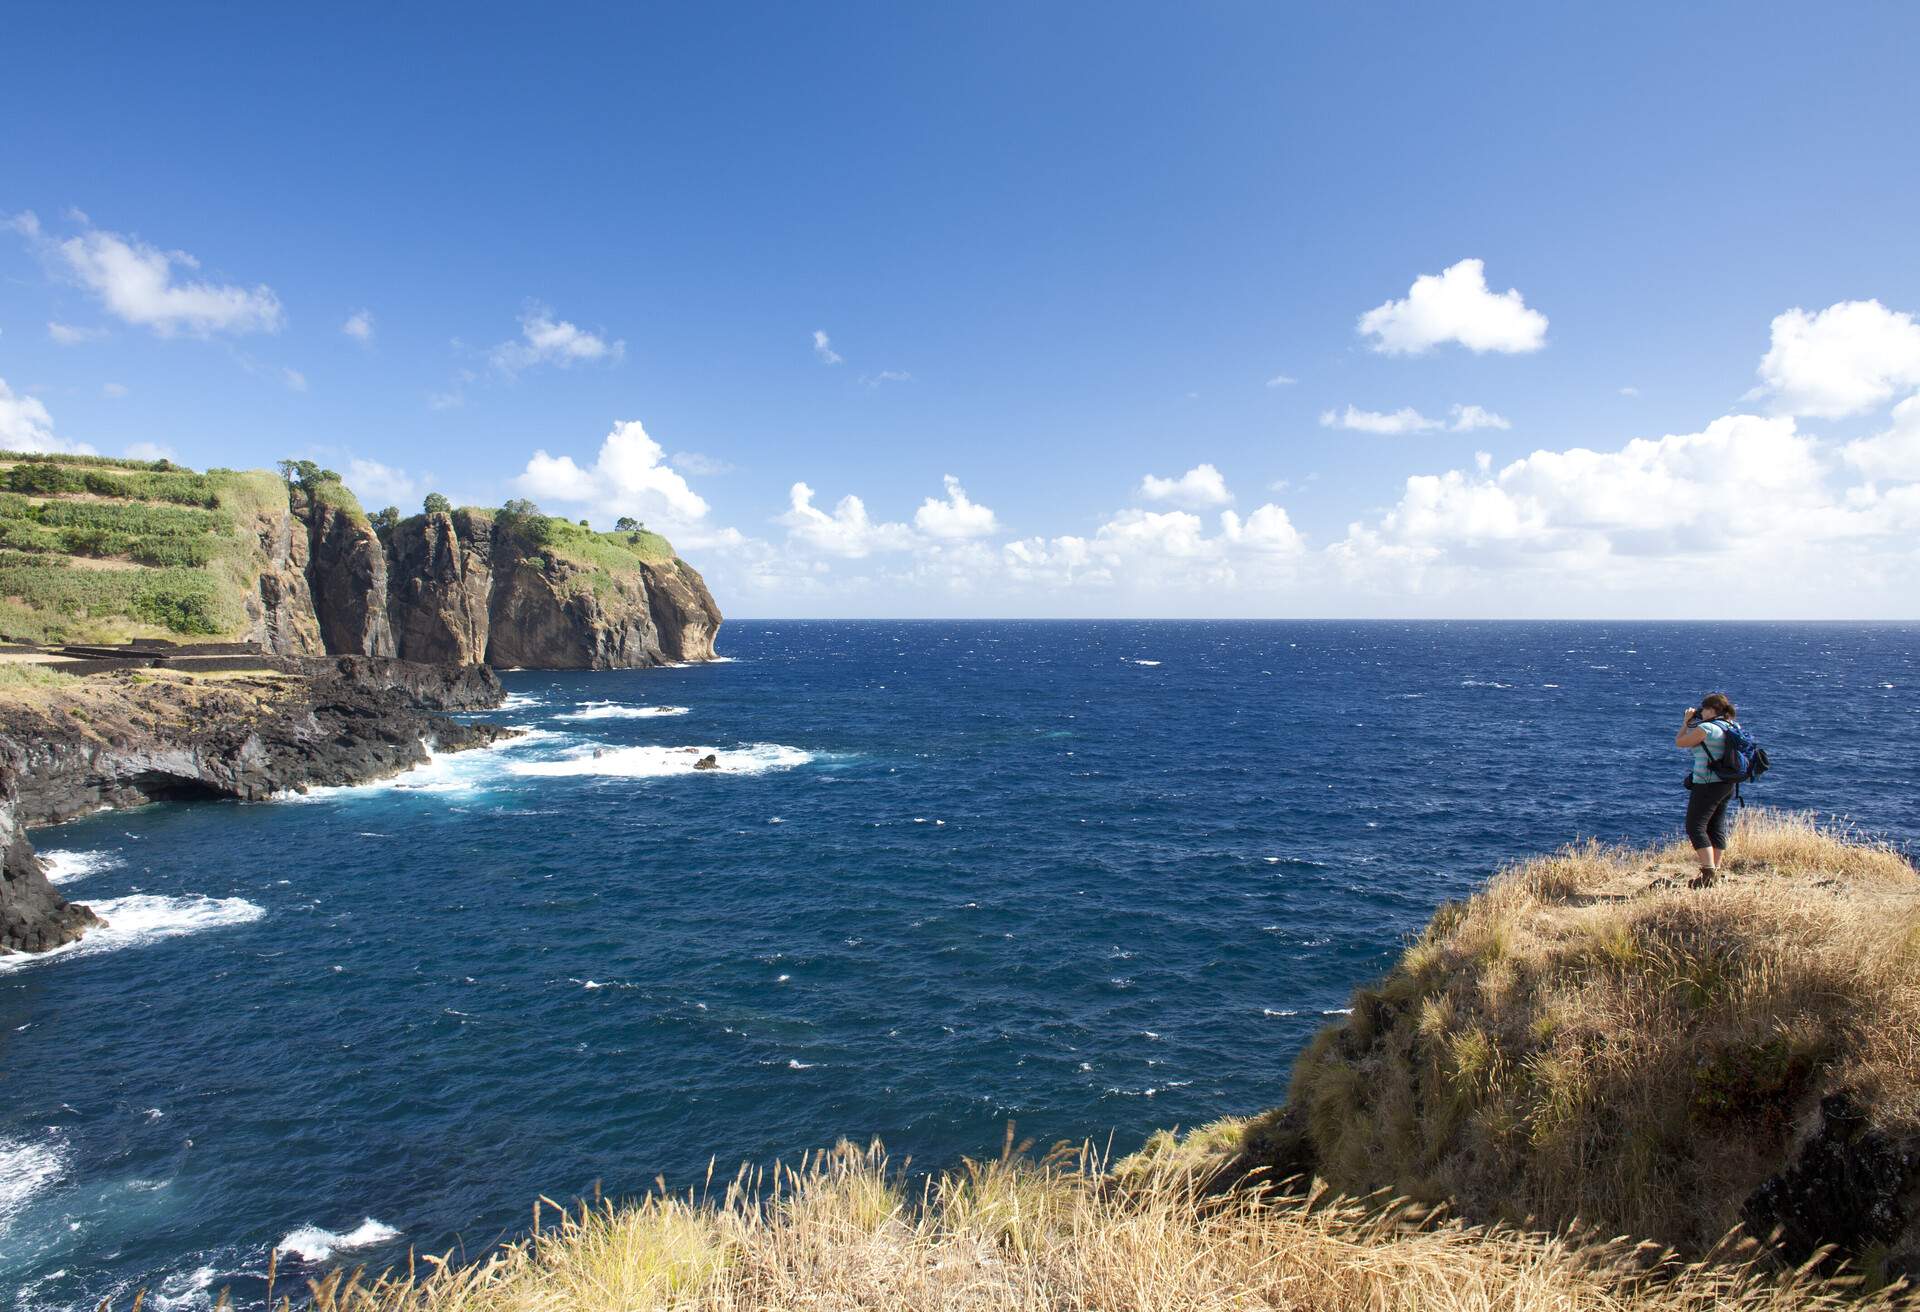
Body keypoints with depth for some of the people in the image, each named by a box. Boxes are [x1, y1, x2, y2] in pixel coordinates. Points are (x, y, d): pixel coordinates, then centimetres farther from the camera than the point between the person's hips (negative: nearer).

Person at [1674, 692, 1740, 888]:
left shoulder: (1706, 728, -17)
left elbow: (1679, 742, -7)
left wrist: (1688, 721, 4)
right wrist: (1694, 722, 19)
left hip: (1707, 784, -9)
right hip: (1727, 784, 9)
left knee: (1695, 827, -7)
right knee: (1717, 828, 13)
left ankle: (1709, 874, -12)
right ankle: (1716, 872, 16)